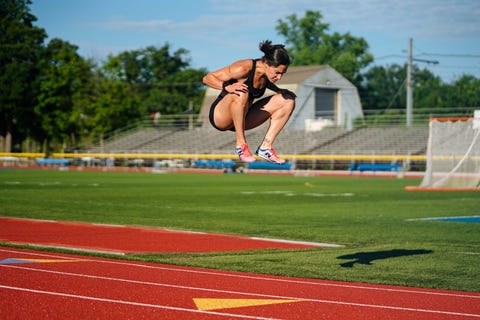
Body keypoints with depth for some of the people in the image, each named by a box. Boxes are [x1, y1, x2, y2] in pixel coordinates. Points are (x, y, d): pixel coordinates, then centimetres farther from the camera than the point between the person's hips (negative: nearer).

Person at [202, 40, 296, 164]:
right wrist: (227, 87, -35)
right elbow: (207, 78, -18)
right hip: (219, 117, -7)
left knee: (287, 101, -4)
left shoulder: (268, 72, -4)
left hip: (242, 118, 7)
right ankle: (241, 145, -27)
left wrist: (277, 90, 4)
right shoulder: (244, 69, -24)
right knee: (241, 93, -39)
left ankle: (265, 147, -9)